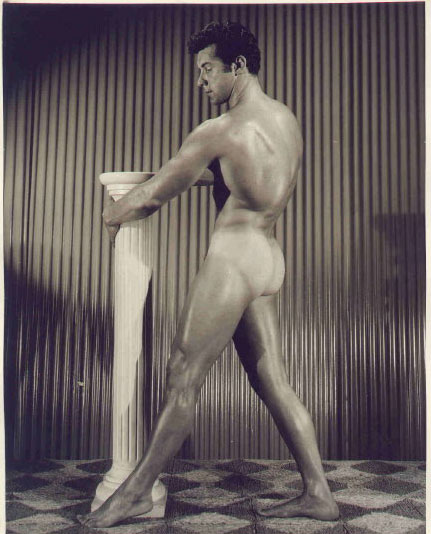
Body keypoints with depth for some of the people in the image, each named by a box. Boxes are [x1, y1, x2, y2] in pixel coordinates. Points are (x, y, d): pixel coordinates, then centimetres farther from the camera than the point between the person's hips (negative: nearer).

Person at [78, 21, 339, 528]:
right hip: (268, 258, 9)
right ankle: (318, 493, 17)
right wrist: (193, 175, 31)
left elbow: (150, 196, -7)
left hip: (233, 258, -8)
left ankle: (138, 490, 13)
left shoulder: (218, 131, -12)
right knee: (272, 381, 12)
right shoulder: (285, 118, 13)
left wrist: (112, 215, 13)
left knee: (183, 376, 0)